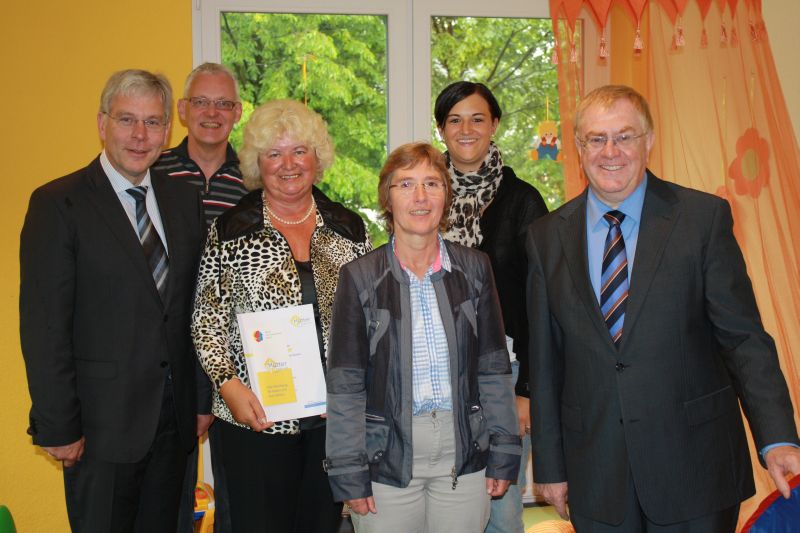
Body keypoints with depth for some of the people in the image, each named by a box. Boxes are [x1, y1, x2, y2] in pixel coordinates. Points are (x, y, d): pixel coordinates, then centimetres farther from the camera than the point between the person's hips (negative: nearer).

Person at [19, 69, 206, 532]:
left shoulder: (184, 200, 8)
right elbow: (44, 326, -11)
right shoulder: (58, 204, -9)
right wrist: (58, 428, -13)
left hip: (174, 421, 5)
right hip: (101, 424, -5)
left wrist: (203, 399, 9)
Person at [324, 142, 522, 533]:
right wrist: (349, 472, -6)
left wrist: (503, 453, 3)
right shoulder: (360, 277, -5)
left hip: (464, 455, 2)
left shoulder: (474, 268, 3)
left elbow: (494, 368, 6)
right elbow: (345, 385, -4)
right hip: (386, 456, -2)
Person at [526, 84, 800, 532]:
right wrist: (551, 465, 5)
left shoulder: (704, 217, -4)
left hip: (694, 466, -2)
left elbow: (744, 337, -5)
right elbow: (545, 360, 5)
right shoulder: (548, 236, 3)